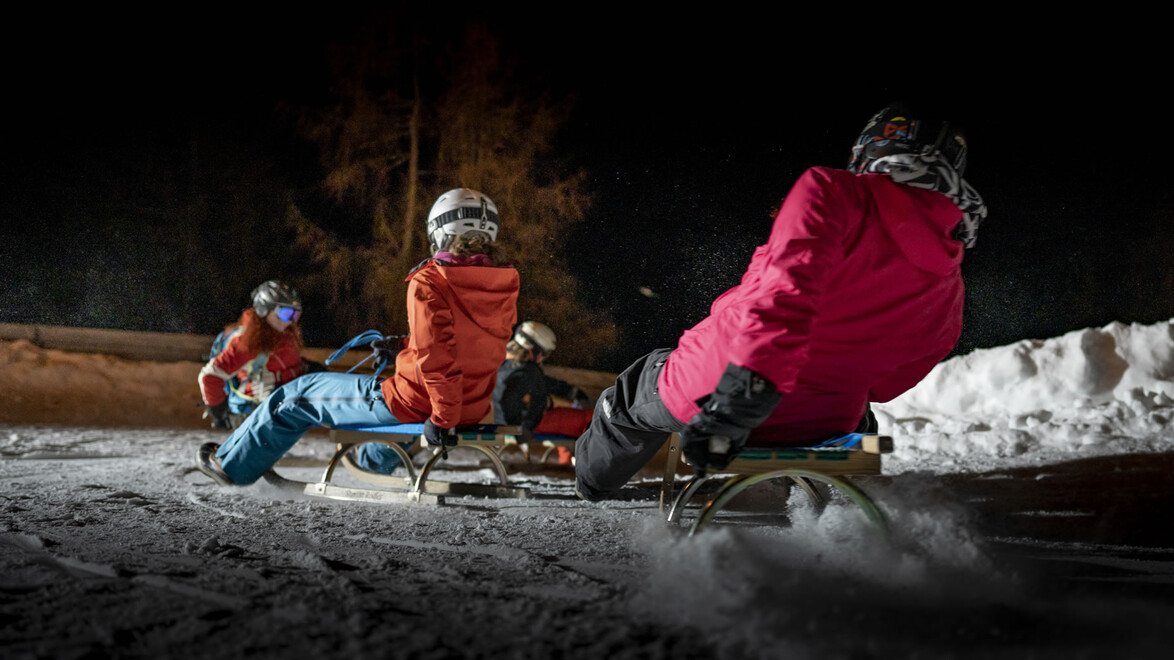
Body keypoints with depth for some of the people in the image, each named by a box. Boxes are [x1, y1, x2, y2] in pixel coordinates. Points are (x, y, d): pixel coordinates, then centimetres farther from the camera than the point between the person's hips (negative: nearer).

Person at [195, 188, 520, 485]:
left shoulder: (429, 283, -19)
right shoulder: (504, 287, 1)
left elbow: (435, 357, -27)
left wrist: (442, 417, -20)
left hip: (413, 405, -7)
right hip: (475, 408, 7)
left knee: (301, 393, 16)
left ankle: (232, 464, 35)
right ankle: (377, 459, 69)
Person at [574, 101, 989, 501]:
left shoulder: (833, 192, -16)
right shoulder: (949, 292, 1)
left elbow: (784, 293, -30)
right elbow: (883, 384, 10)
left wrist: (731, 407, -32)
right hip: (821, 427, 4)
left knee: (636, 388, 30)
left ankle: (591, 479, 53)